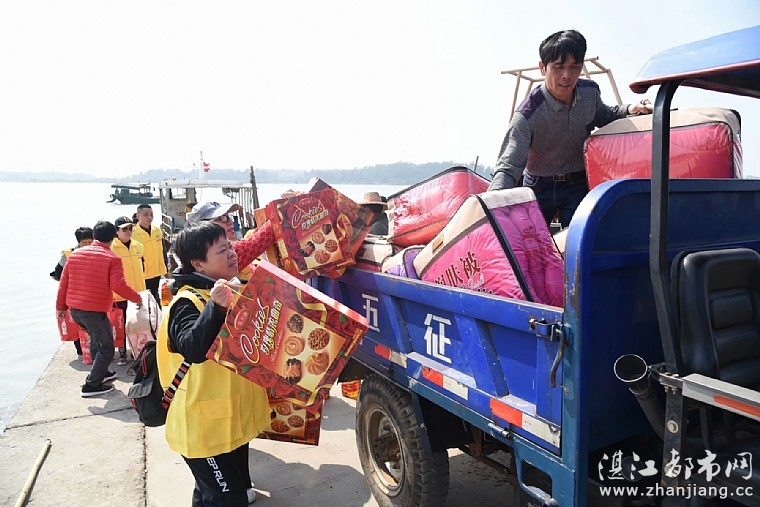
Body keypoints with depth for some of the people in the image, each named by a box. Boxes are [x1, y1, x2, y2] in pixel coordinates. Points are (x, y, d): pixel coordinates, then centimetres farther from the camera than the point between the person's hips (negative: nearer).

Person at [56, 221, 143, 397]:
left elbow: (64, 281, 10)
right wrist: (137, 298, -5)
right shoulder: (112, 259, -11)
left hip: (74, 308, 7)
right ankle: (92, 385, 6)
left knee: (96, 338, 28)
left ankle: (100, 372, 38)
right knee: (106, 347, 8)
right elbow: (118, 286, -19)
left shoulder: (75, 253, 7)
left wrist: (60, 306, 18)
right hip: (95, 310, -7)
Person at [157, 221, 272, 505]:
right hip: (205, 426, -9)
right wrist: (215, 307, -50)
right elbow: (194, 349, -41)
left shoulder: (230, 292, 7)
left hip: (234, 419, 9)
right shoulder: (188, 303, -21)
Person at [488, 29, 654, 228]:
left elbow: (603, 117, 16)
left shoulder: (590, 91, -9)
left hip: (578, 184, 3)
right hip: (539, 187, -3)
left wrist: (629, 109, -5)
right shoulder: (527, 114, -26)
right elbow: (508, 166, -32)